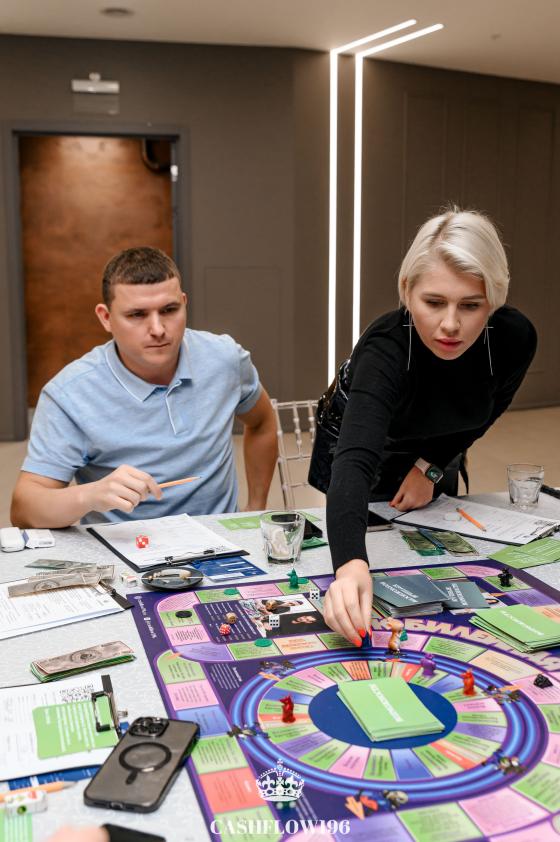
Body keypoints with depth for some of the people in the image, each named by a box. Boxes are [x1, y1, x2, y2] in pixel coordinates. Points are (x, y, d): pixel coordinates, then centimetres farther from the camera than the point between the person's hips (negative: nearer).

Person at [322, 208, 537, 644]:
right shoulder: (384, 350, -44)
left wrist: (432, 466, -17)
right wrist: (351, 564, -76)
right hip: (373, 455, -4)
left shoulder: (515, 338, -30)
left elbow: (483, 414, -7)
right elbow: (355, 461, -60)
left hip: (435, 457, 5)